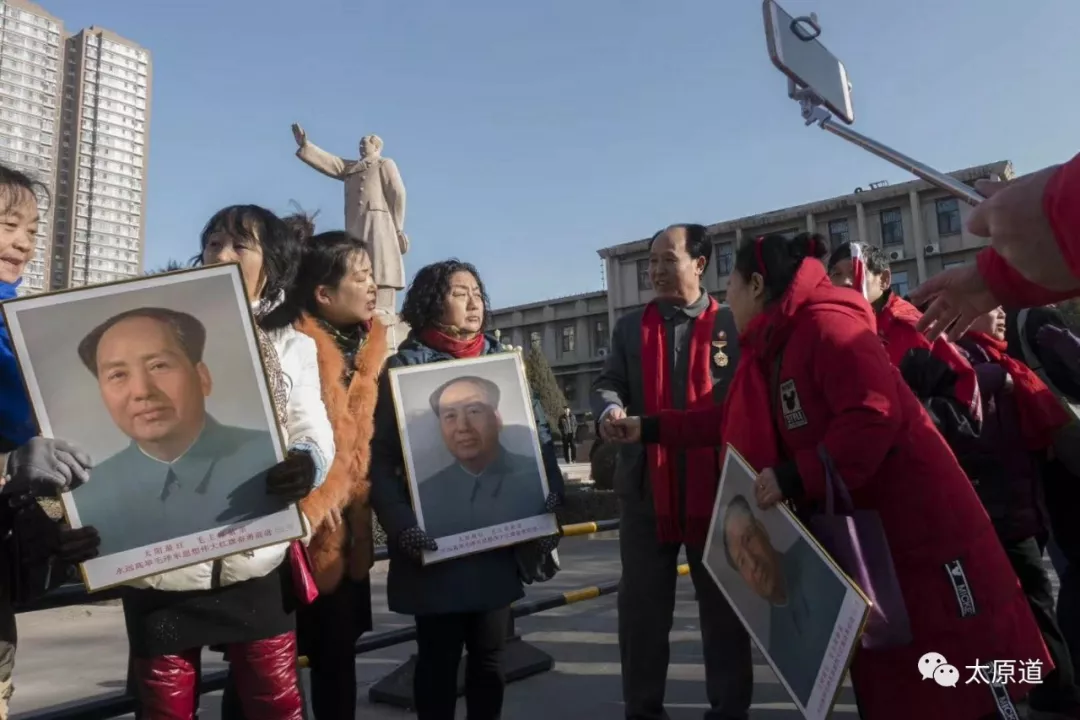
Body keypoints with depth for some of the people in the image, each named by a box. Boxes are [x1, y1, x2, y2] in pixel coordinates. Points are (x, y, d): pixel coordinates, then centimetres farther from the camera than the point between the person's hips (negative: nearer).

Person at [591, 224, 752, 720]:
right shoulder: (629, 327, 12)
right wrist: (609, 410, -19)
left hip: (716, 485, -2)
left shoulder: (734, 324, 4)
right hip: (645, 487, 2)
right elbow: (608, 383, 5)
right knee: (641, 604, 9)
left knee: (723, 603, 11)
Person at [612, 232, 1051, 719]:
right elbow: (733, 423, 19)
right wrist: (651, 429, 20)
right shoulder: (771, 350, 11)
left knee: (966, 661, 1)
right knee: (882, 672, 18)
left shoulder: (827, 325, -18)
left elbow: (876, 414, -29)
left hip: (922, 523, -9)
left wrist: (796, 478, -28)